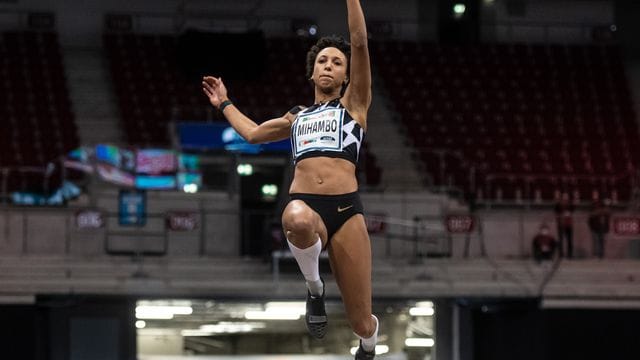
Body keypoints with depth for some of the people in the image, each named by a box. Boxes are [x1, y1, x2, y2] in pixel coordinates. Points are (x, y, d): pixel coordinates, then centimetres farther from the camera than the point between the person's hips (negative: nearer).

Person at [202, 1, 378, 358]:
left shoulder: (354, 104, 17)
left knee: (361, 323, -3)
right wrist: (225, 104, 53)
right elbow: (253, 132, 47)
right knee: (297, 220, -42)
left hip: (345, 209, -2)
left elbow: (360, 43, 6)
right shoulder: (297, 117, 28)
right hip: (304, 206, 2)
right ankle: (314, 288, -12)